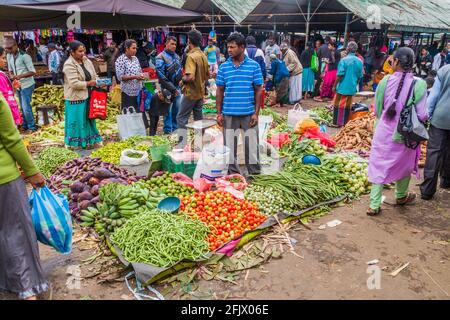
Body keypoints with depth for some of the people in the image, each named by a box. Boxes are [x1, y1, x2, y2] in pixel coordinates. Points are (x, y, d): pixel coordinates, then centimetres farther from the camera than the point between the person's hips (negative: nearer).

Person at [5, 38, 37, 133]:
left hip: (27, 85, -7)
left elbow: (33, 72, -18)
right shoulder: (9, 56, 5)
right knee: (22, 107, 14)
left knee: (26, 107, -6)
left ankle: (32, 127, 7)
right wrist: (12, 76, -7)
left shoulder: (24, 56, -16)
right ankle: (25, 126, 25)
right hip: (18, 85, 7)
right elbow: (10, 70, 15)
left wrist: (20, 76, -29)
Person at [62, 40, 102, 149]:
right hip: (76, 98, -7)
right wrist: (88, 83, -16)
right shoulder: (69, 65, -17)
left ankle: (90, 140, 28)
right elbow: (74, 83, -24)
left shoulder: (86, 60, 6)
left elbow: (94, 75, 13)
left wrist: (98, 82, -7)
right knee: (77, 120, 4)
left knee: (89, 118, 15)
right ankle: (76, 143, 18)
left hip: (87, 96, 7)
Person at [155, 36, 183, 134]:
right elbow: (161, 75, -16)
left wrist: (180, 81, 8)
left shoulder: (177, 56, 14)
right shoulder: (161, 57, -9)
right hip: (167, 88, -6)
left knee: (177, 109, 11)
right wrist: (172, 88, -17)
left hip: (177, 87, 6)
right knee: (168, 111, 1)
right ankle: (168, 131, 11)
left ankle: (175, 129, 24)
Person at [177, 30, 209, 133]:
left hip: (191, 93, -8)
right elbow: (207, 76, 16)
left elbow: (191, 77, -28)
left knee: (181, 118, 0)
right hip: (200, 92, 8)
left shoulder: (191, 56, -19)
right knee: (199, 118, 14)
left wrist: (183, 79, -9)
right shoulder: (203, 55, 7)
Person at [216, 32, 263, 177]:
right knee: (230, 145, 10)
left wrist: (256, 113, -6)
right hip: (229, 114, 2)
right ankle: (232, 173, 25)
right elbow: (220, 91, 6)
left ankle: (255, 173, 21)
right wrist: (219, 113, 2)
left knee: (252, 144, 6)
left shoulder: (254, 65, -1)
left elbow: (258, 90, 0)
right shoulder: (223, 67, 4)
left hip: (249, 113, -2)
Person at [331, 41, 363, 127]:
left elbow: (340, 75, -14)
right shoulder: (359, 62, 1)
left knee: (338, 105, 6)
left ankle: (336, 122, 8)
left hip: (342, 87, -4)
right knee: (348, 106, 12)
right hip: (352, 88, 4)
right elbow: (360, 76, 8)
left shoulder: (344, 60, -13)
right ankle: (345, 122, 17)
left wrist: (334, 86, -6)